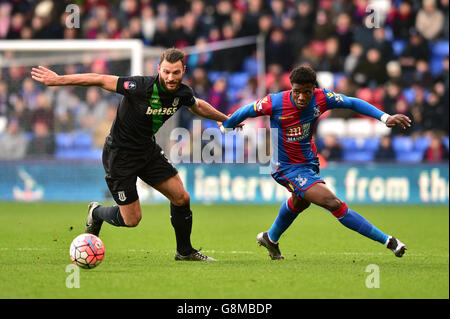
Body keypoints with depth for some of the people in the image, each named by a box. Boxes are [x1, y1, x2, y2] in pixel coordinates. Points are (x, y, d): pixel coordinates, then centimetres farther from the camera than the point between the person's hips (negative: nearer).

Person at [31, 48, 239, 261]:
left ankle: (184, 251, 22)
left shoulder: (182, 93, -7)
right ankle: (96, 213, 29)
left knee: (181, 198, 0)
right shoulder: (142, 87, -29)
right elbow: (99, 80, -25)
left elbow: (198, 105, 18)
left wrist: (226, 119, 31)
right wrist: (57, 79, -26)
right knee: (131, 219, -4)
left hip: (147, 148, 6)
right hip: (120, 154, -6)